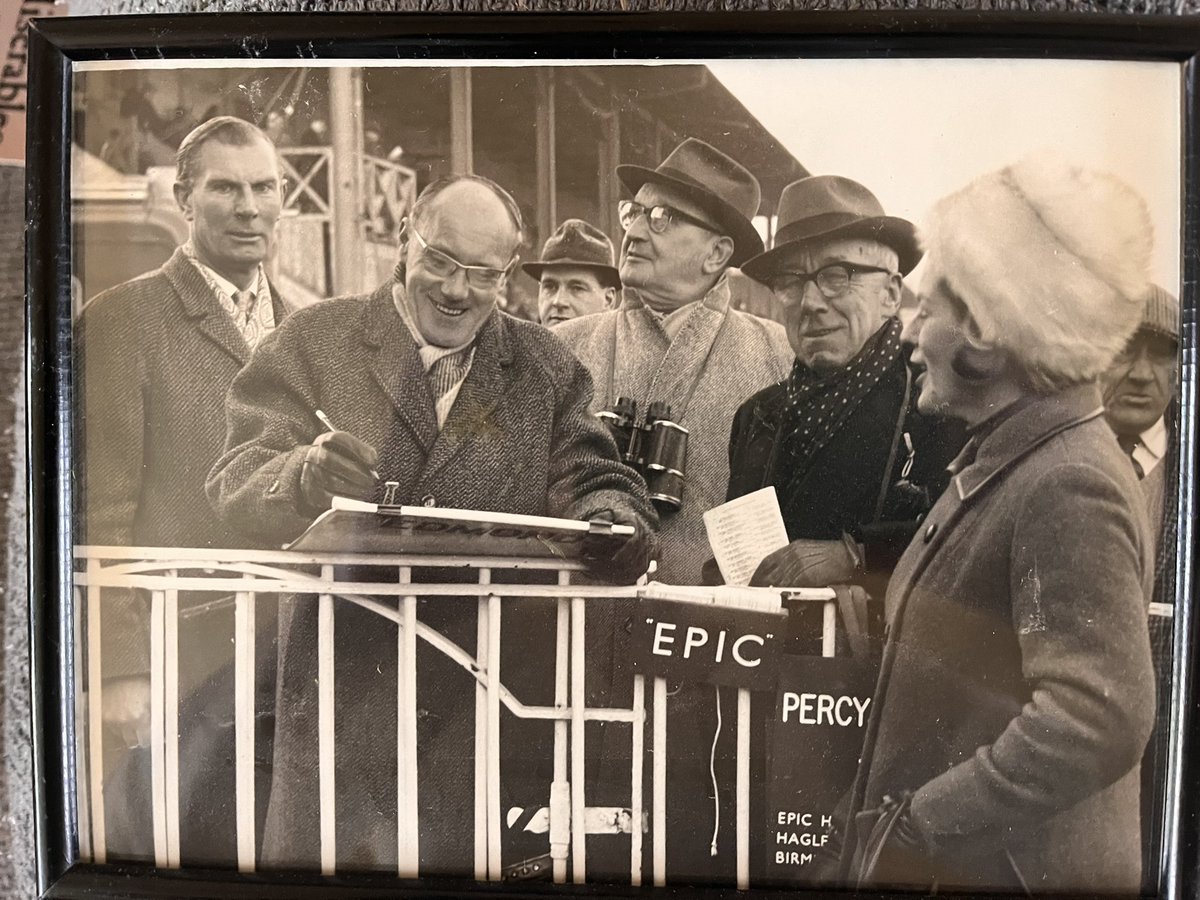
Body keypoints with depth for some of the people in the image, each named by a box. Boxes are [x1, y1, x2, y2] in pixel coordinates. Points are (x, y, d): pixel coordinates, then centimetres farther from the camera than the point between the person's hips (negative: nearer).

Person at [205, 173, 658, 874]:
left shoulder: (548, 368, 11)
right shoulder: (315, 342, 5)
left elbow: (595, 481, 5)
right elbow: (236, 487, -3)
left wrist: (610, 522, -19)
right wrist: (302, 474, -26)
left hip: (495, 695, 1)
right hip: (343, 681, 0)